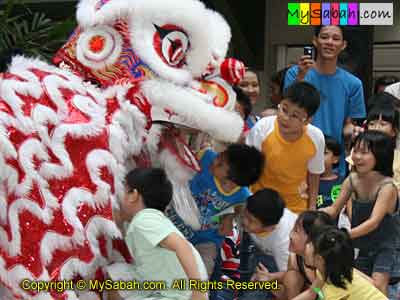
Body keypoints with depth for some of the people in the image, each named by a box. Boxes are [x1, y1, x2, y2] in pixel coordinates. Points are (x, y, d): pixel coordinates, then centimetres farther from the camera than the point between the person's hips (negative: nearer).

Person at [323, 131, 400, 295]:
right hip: (363, 245, 6)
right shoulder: (352, 181, -9)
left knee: (377, 284, -18)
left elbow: (373, 222, -34)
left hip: (387, 245, -6)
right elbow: (334, 209, -3)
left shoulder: (387, 187, -26)